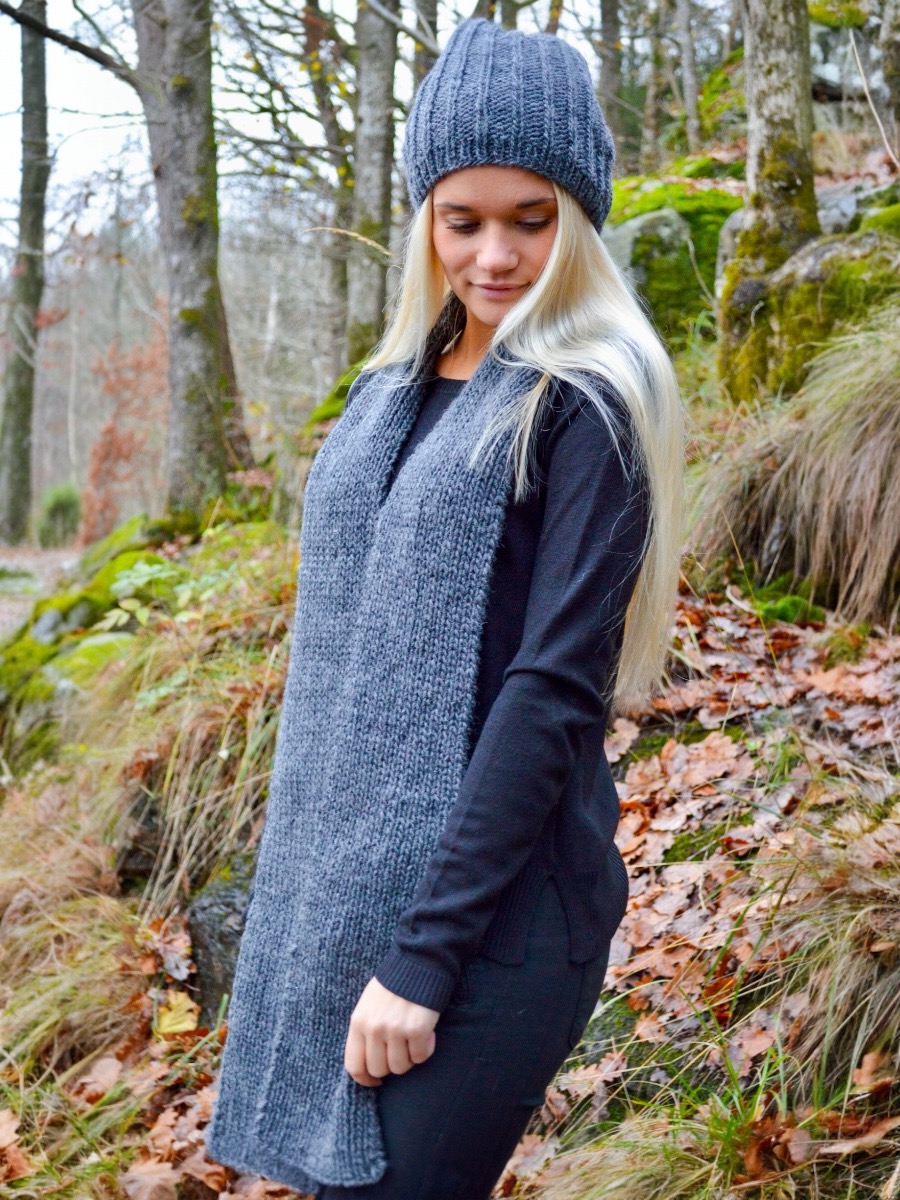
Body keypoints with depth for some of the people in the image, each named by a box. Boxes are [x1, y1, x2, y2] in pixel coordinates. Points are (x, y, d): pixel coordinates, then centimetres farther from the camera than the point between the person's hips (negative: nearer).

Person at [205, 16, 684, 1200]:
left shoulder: (586, 406, -9)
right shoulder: (392, 393, 12)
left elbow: (554, 693, -16)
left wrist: (424, 957, -18)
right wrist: (296, 908, 13)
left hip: (494, 913, -7)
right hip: (341, 897, 7)